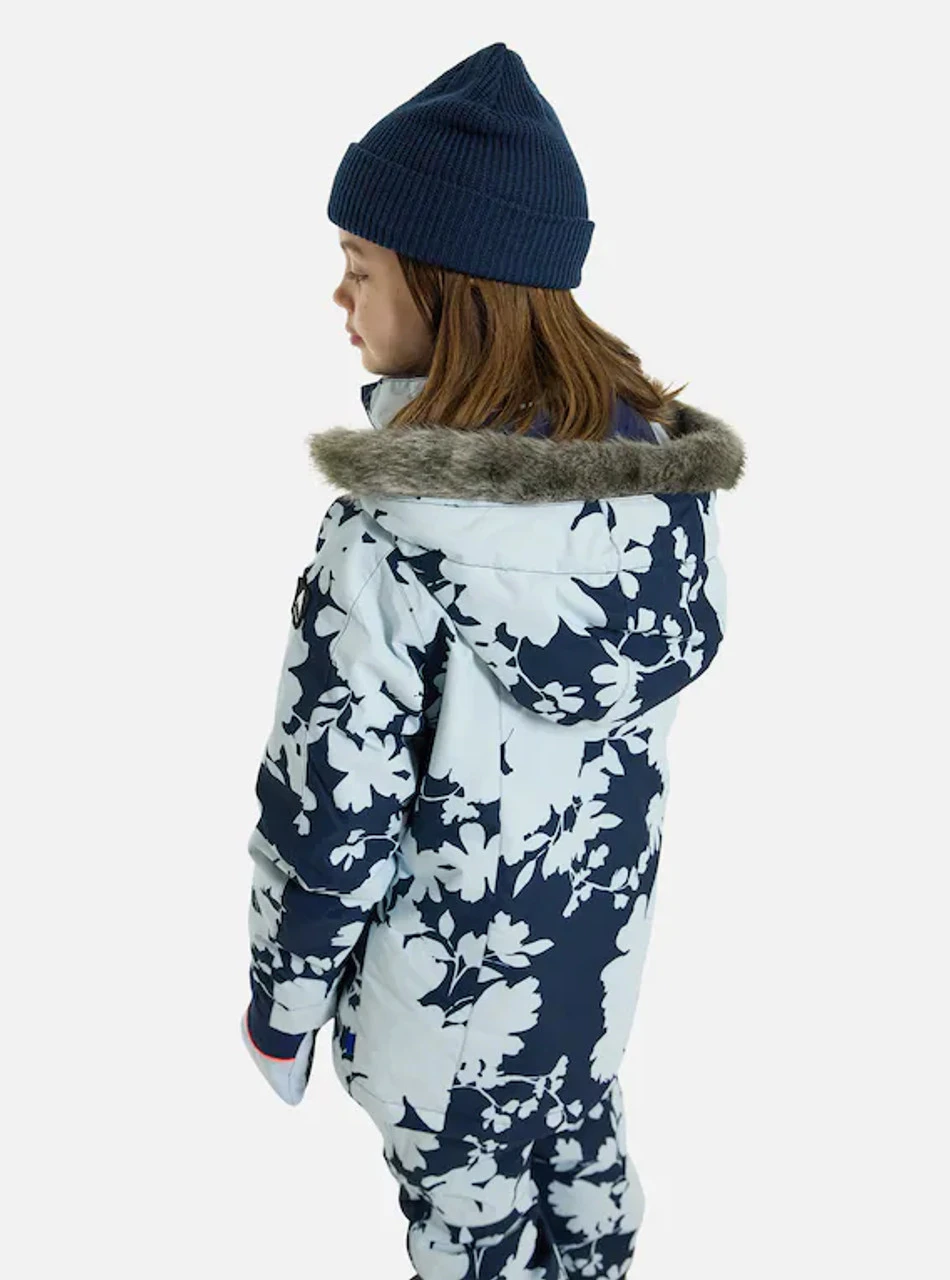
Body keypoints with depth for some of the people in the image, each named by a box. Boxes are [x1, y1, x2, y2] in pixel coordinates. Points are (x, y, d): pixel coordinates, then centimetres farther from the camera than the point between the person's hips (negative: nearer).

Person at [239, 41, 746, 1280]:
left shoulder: (390, 537, -30)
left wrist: (282, 1006, -6)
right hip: (607, 929, 6)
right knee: (585, 1150, 29)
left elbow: (331, 810, -23)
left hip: (449, 975, -5)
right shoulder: (666, 460, -11)